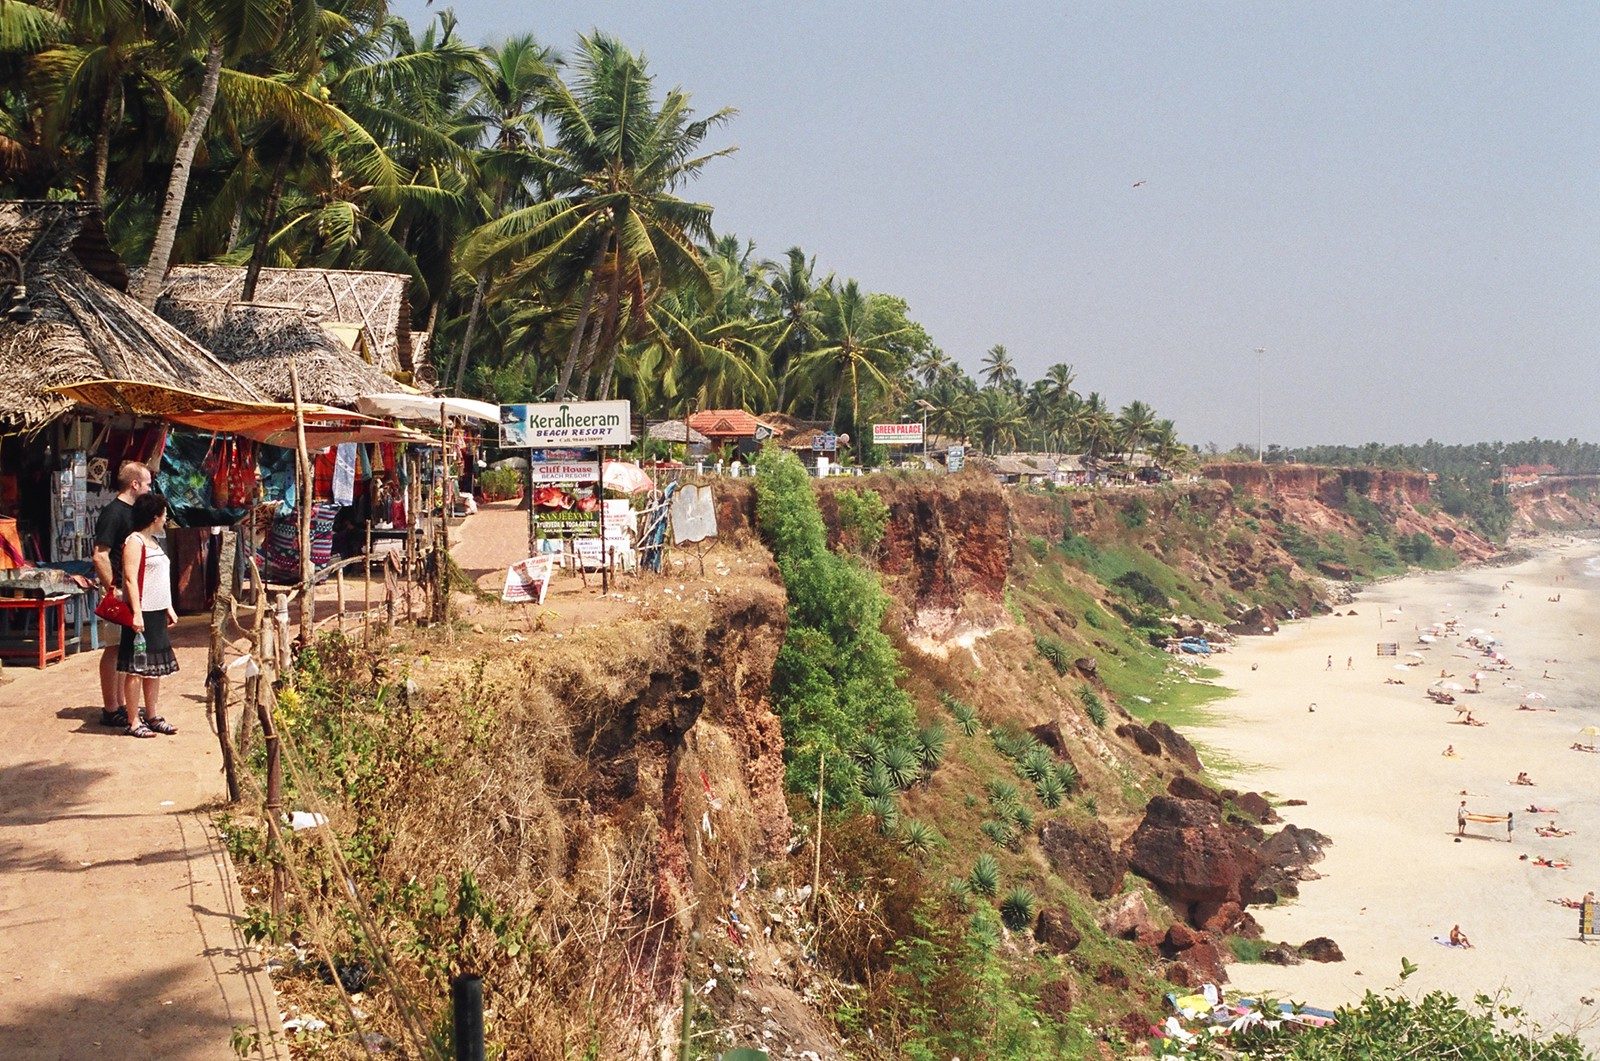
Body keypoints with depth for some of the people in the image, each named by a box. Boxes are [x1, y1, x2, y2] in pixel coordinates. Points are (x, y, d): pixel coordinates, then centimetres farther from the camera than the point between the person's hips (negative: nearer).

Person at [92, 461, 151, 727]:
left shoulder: (131, 512, 13)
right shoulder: (113, 513, -16)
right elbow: (100, 556, -22)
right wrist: (113, 591, -22)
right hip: (120, 593, -9)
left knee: (124, 650, 15)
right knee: (114, 650, -2)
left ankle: (122, 703, 24)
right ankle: (111, 709, 4)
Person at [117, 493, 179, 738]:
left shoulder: (152, 541, 17)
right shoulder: (134, 542, -11)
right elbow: (130, 579, -17)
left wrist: (169, 608, 22)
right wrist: (137, 612, -23)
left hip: (158, 613, 9)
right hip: (143, 614, -9)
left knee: (155, 667, 12)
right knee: (137, 668, -5)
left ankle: (153, 717, 18)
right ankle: (133, 722, -1)